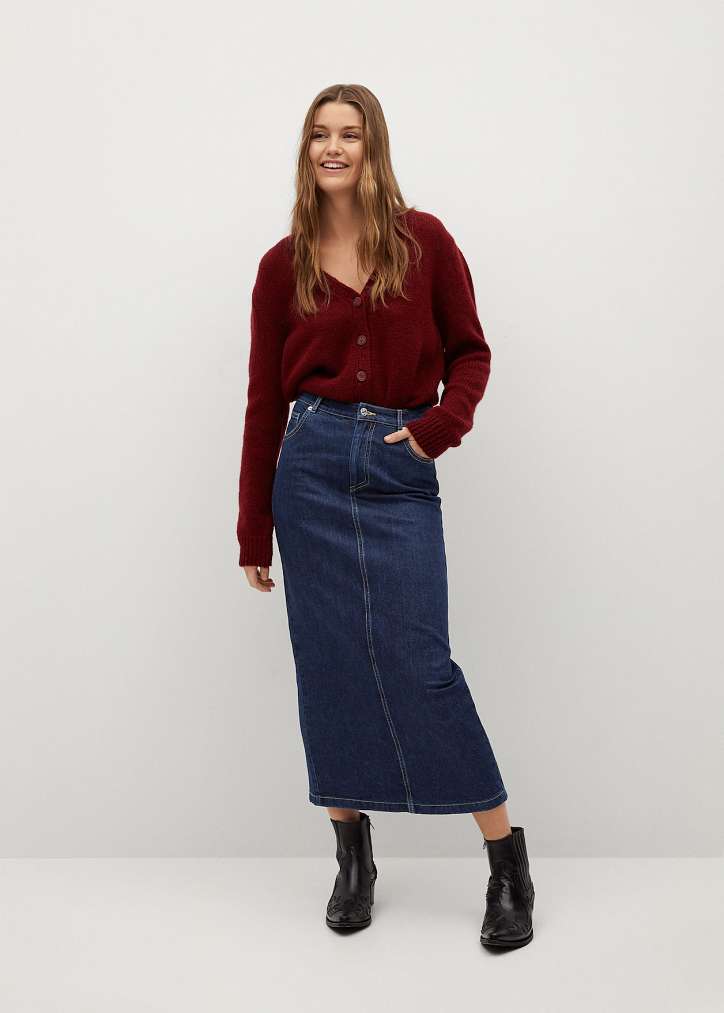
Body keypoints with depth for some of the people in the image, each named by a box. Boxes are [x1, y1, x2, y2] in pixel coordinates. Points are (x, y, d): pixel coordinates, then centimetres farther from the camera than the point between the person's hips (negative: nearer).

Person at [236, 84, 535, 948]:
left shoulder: (423, 241, 4)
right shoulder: (284, 265, 6)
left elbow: (469, 352, 8)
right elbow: (265, 399, 6)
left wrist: (440, 425, -12)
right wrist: (254, 530, 6)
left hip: (401, 471, -2)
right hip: (312, 466, 2)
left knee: (418, 662, -5)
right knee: (330, 666, 5)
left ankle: (508, 859, 8)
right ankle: (352, 855, 20)